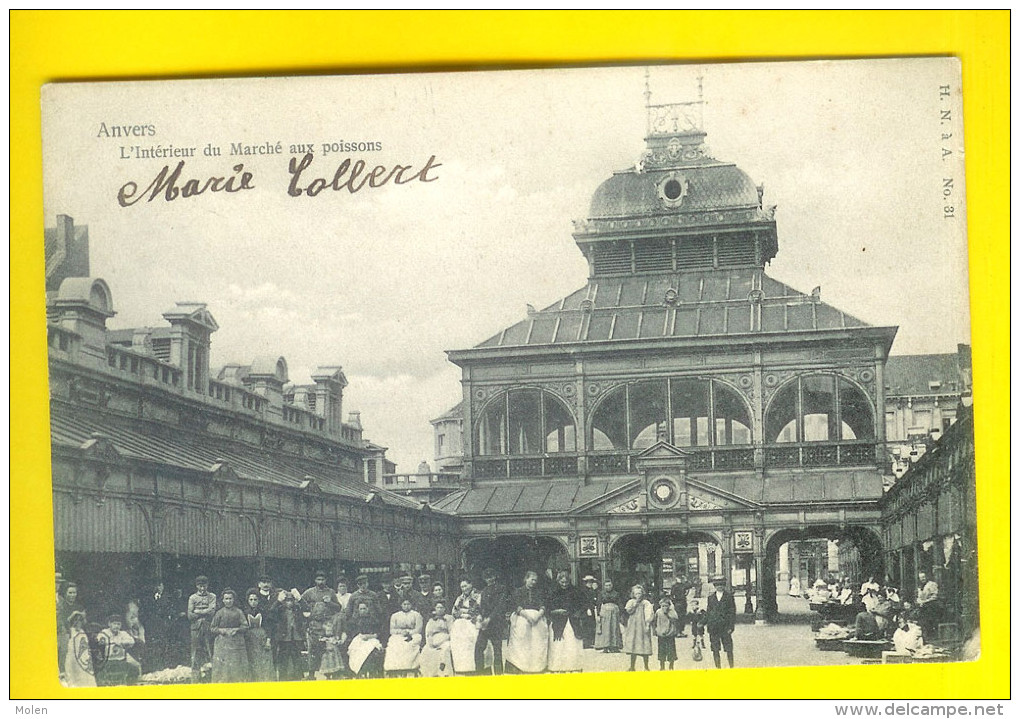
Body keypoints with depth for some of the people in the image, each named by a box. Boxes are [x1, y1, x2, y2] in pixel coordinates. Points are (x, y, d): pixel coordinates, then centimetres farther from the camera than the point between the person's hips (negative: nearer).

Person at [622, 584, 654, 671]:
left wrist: (647, 625, -13)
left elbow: (649, 615, -5)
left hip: (642, 627, -3)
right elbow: (628, 611, -7)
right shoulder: (631, 602, 8)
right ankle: (632, 667, 14)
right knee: (633, 647, 6)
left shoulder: (646, 603, -2)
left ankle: (646, 667, 9)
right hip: (632, 627, 3)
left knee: (644, 647, -2)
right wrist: (635, 604, -11)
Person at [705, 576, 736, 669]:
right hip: (713, 628, 2)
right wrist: (703, 622, 4)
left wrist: (731, 626, -6)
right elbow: (708, 612, 14)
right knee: (715, 650, 3)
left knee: (729, 649, -1)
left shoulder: (729, 596, 3)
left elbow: (732, 612, 1)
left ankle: (731, 668, 9)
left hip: (725, 627, -2)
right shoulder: (711, 597, 10)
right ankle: (718, 668, 11)